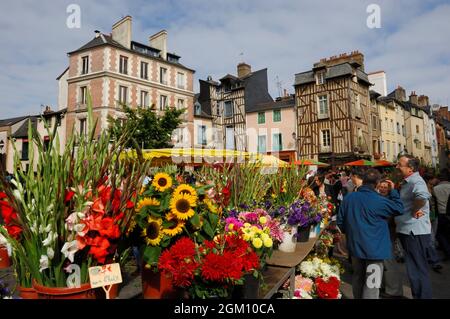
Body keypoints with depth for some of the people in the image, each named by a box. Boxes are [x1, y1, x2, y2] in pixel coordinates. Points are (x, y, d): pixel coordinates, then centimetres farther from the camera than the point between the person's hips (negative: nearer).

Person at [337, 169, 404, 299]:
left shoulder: (349, 198, -3)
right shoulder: (379, 201, -18)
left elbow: (340, 221, 3)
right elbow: (399, 208, -1)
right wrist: (393, 191, 8)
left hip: (355, 246, 5)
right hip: (374, 248, -5)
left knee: (358, 278, 22)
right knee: (371, 286, 3)